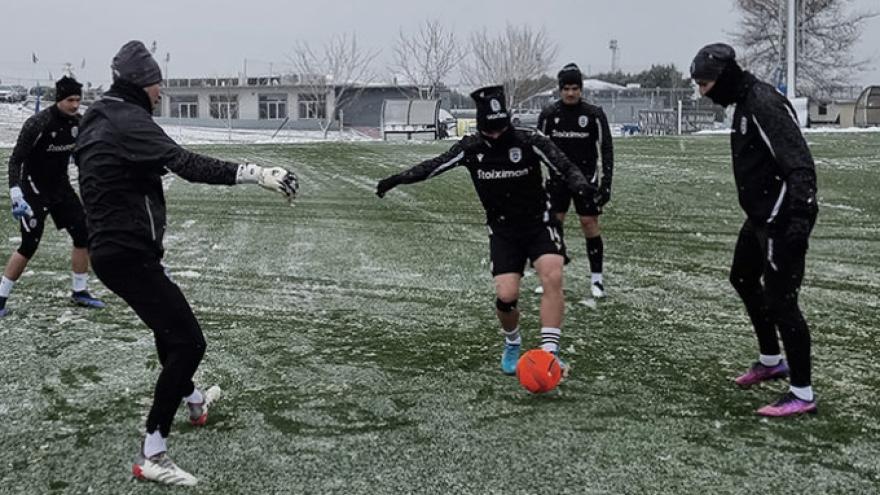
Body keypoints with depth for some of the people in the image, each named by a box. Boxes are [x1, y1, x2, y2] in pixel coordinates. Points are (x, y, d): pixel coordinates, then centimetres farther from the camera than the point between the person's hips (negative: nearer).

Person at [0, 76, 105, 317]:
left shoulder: (77, 122, -3)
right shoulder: (37, 124, -22)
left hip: (61, 186, 6)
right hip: (34, 190, -6)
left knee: (83, 235, 2)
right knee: (29, 246, -9)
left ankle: (80, 292, 15)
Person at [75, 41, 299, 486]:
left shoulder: (100, 119, 12)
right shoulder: (127, 120, -19)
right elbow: (186, 164, -31)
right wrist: (254, 173, -34)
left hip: (111, 247, 11)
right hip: (128, 254, -11)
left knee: (170, 322, 29)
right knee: (188, 343, -11)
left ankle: (193, 402, 51)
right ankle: (151, 456, -7)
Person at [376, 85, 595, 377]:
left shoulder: (530, 141, -14)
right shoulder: (472, 148, -7)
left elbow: (565, 167, -20)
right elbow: (434, 166, 1)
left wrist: (580, 185, -40)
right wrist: (397, 179, -4)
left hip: (539, 224, -1)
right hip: (502, 230, 1)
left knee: (553, 277, -26)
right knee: (506, 294, -13)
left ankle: (549, 352, -23)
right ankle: (512, 345, 19)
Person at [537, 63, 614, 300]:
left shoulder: (594, 114, -7)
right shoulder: (548, 114, -2)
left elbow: (606, 148, -2)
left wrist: (606, 182, -9)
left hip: (586, 177, -2)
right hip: (558, 176, 2)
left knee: (590, 223, -3)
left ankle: (596, 278, 8)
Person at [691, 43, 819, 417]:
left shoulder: (764, 103, -20)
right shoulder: (745, 102, 11)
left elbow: (799, 163, -28)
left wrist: (800, 216, -36)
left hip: (782, 221, -11)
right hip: (761, 216, 11)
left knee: (779, 300, -7)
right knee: (743, 280, 24)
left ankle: (802, 394, 5)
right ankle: (771, 361, 40)